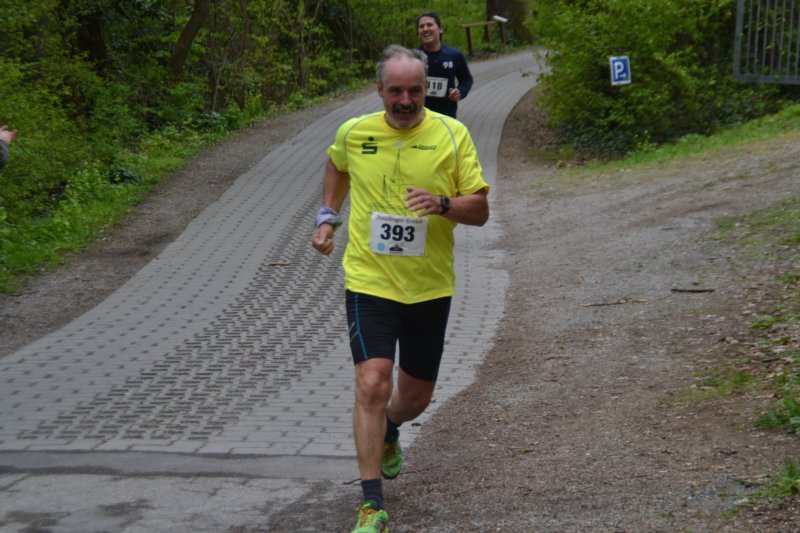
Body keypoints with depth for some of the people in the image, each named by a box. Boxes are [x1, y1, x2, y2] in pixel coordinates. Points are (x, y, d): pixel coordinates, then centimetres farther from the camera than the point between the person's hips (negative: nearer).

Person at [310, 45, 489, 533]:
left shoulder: (453, 134, -5)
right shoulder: (353, 133, -2)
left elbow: (480, 210, -4)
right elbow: (336, 166, 23)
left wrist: (443, 203, -23)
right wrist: (328, 215, 12)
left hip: (430, 287, 2)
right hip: (370, 282, -1)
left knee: (417, 395, 15)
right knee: (373, 384, -18)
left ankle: (387, 433, 52)